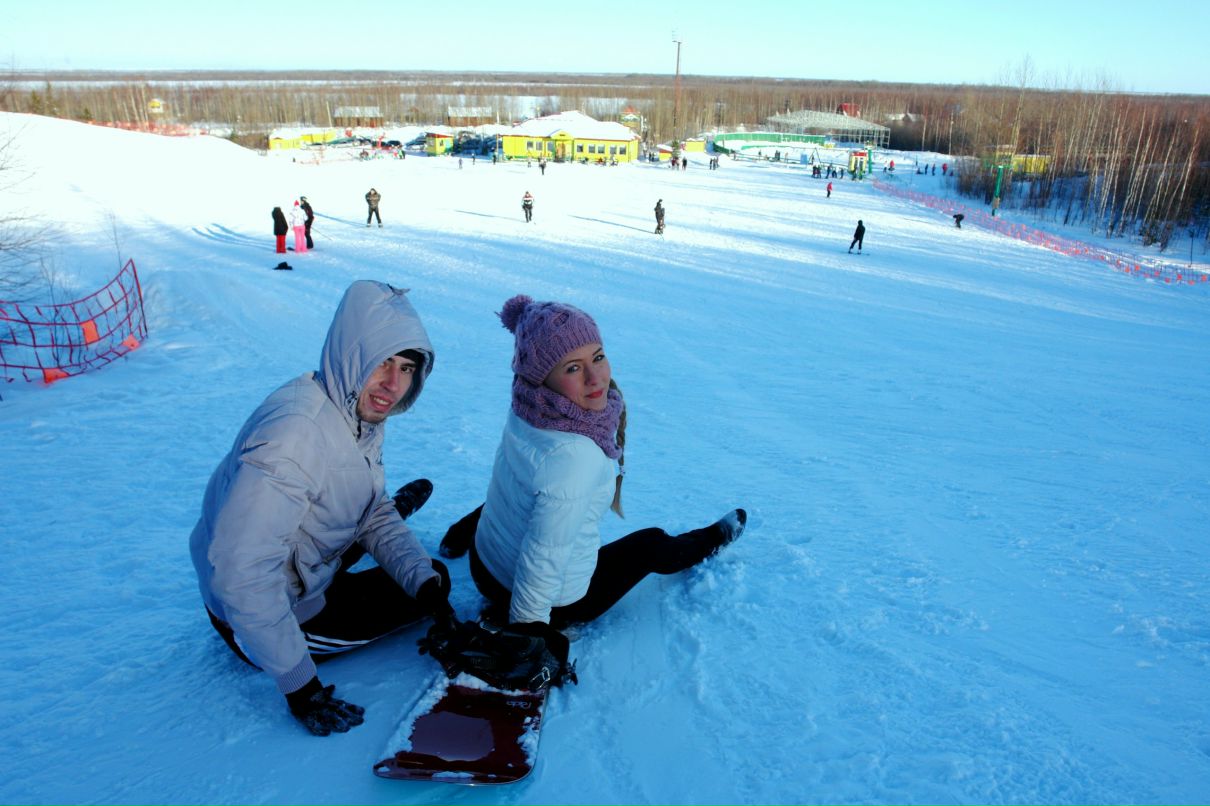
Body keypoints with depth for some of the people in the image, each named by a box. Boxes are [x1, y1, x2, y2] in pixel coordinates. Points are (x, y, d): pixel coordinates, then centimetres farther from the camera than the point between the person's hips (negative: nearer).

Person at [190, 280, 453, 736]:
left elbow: (372, 515, 2)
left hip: (312, 576, 8)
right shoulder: (294, 432, -36)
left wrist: (425, 581, -12)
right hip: (254, 615, -7)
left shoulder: (364, 412, -7)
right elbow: (240, 574, -37)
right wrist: (298, 685, -31)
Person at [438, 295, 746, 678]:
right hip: (554, 602, -5)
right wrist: (528, 625, -20)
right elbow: (544, 557, -35)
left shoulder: (524, 411, -15)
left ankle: (466, 532, 50)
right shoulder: (575, 458, -41)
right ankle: (710, 540, 51)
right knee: (651, 545, 20)